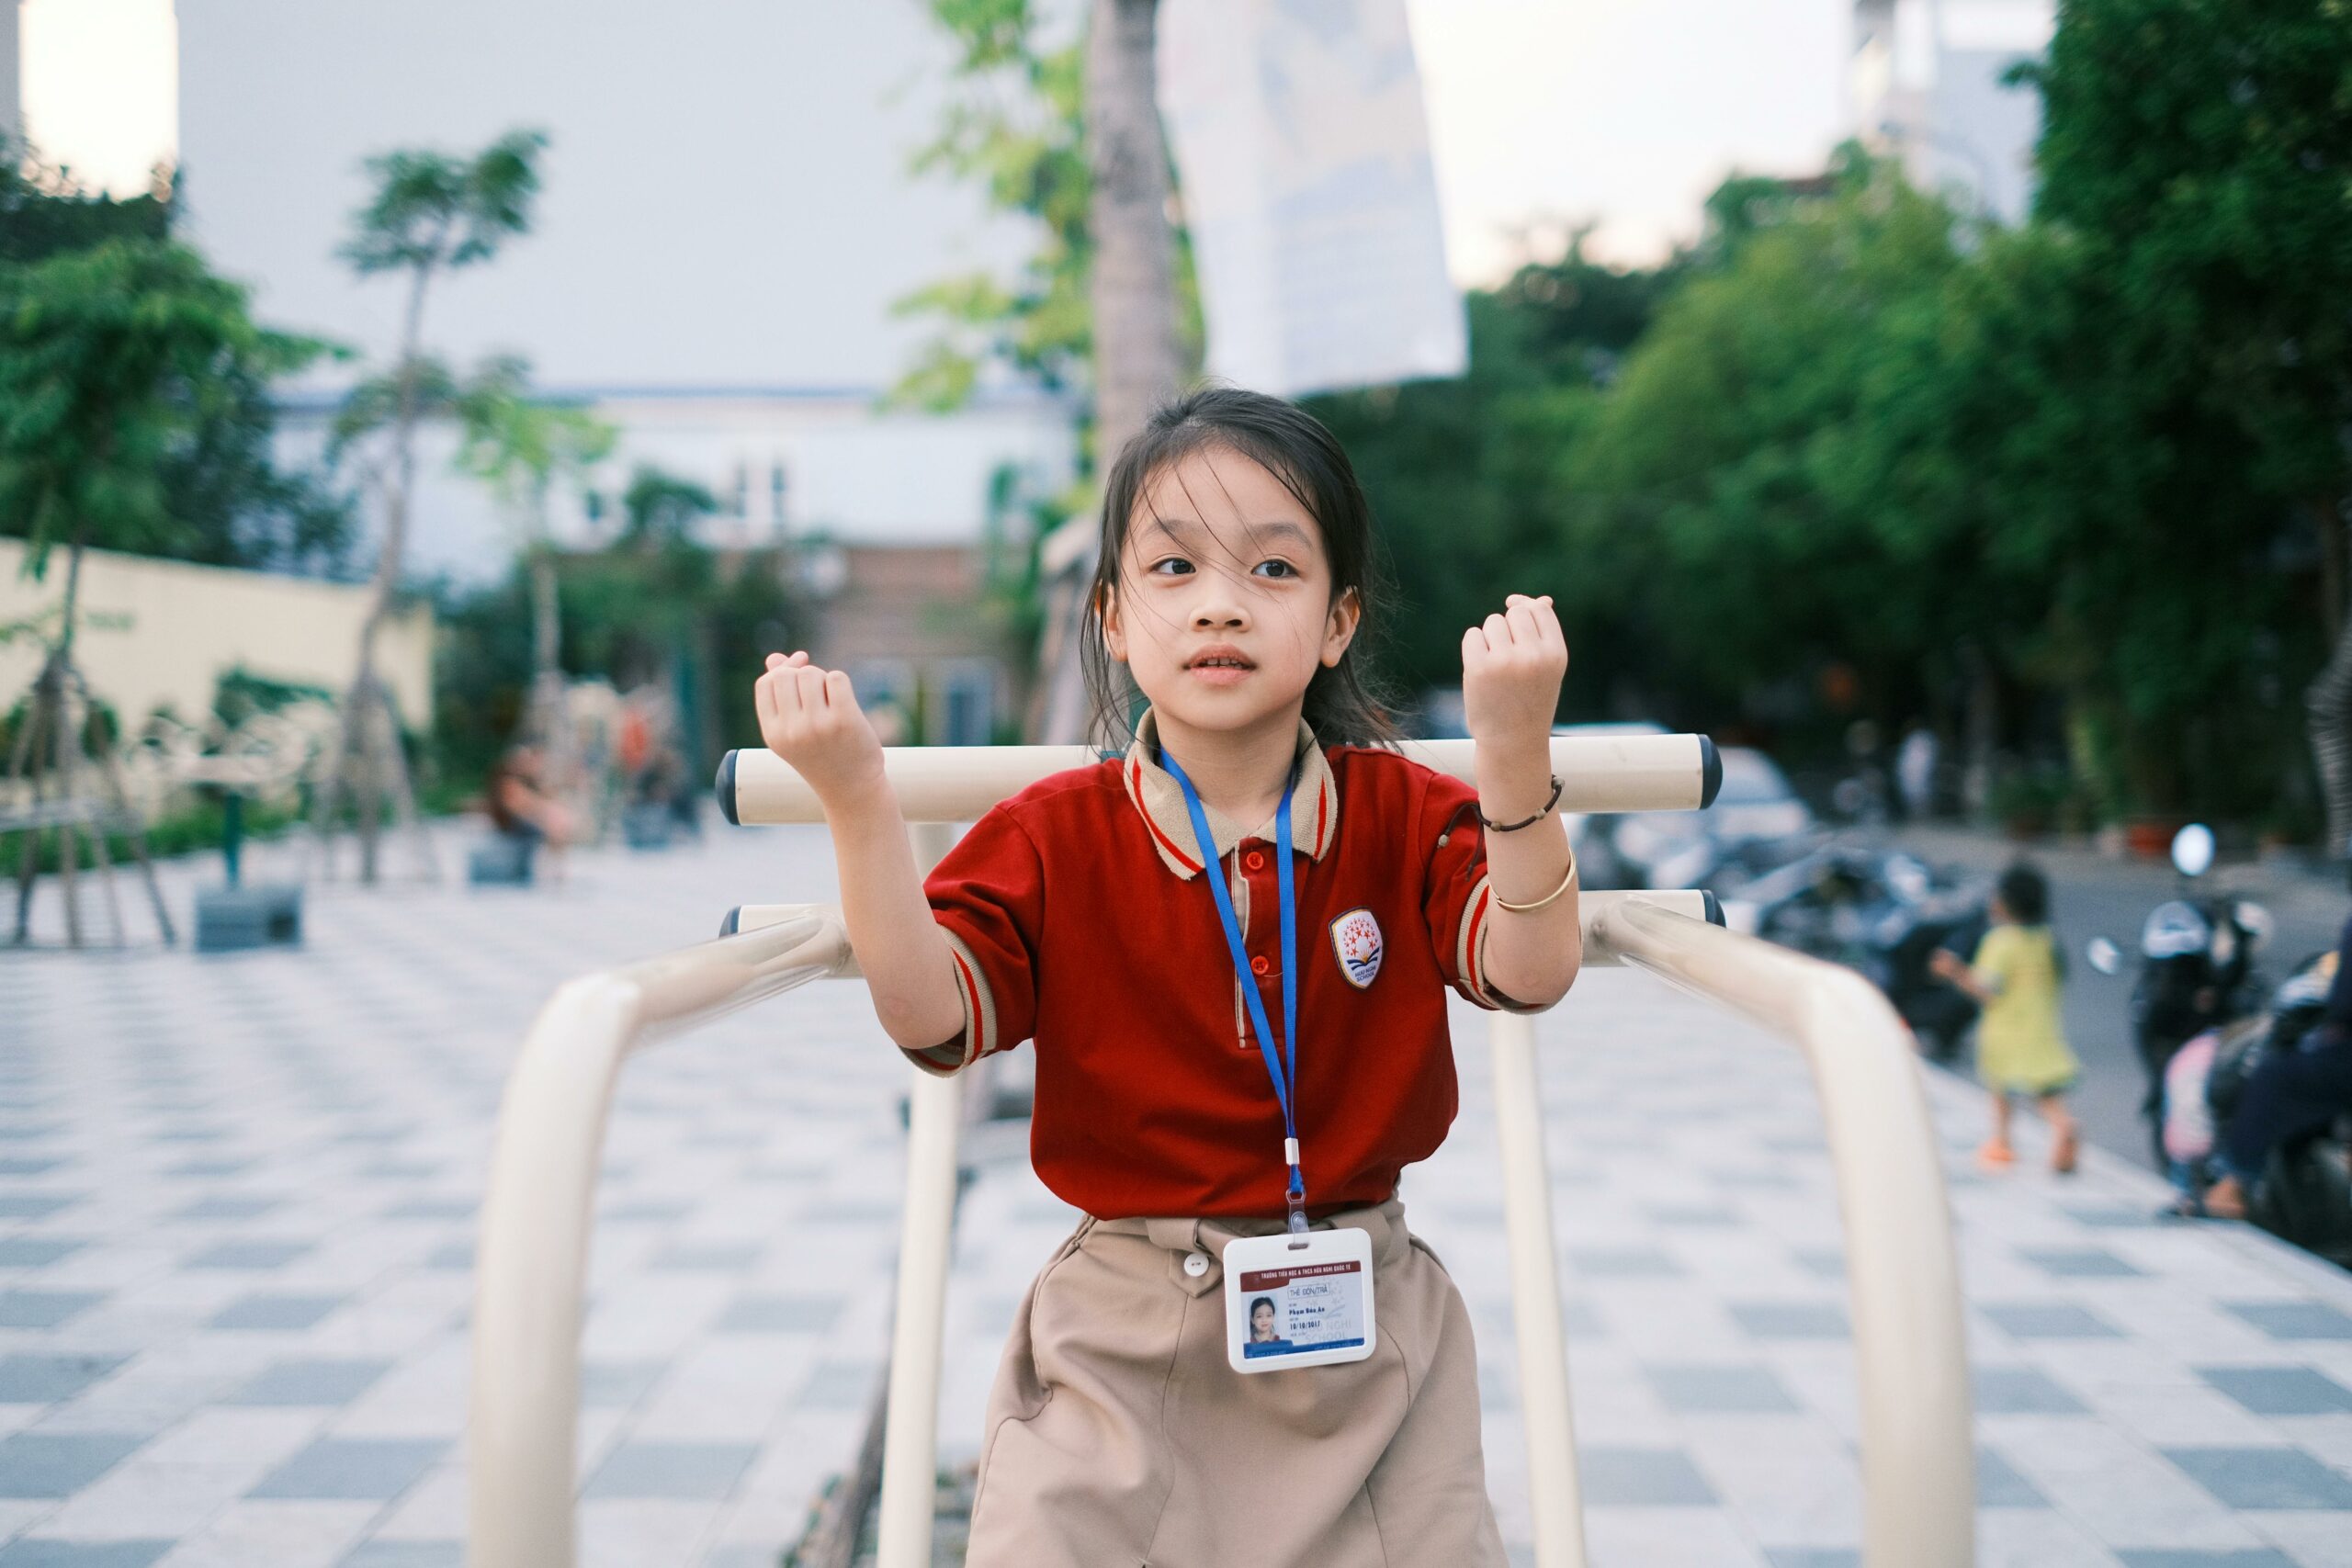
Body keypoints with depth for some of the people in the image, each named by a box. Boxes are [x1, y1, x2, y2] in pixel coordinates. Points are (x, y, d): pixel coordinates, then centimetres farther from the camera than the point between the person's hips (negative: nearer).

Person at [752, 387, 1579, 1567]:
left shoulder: (1399, 815, -2)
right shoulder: (1053, 838, -4)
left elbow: (1528, 973, -16)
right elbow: (936, 1021, -14)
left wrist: (1514, 756, -31)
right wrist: (858, 805, -25)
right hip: (1123, 1343, -1)